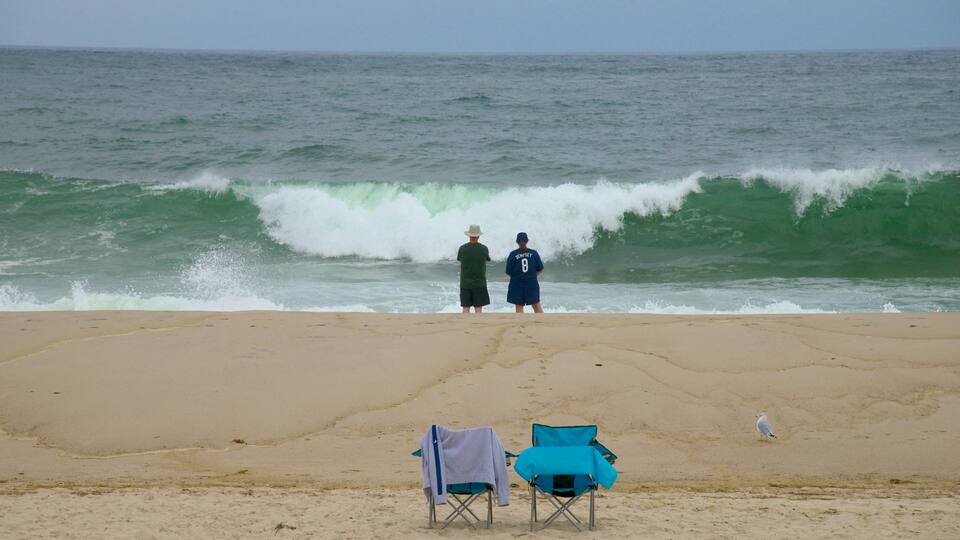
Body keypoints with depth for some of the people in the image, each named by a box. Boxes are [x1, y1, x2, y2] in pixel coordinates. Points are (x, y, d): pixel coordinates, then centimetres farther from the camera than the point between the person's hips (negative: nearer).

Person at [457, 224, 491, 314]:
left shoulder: (462, 249, -5)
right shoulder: (484, 249, -7)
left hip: (465, 283, 1)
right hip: (479, 283, -1)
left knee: (466, 308, 4)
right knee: (478, 308, 2)